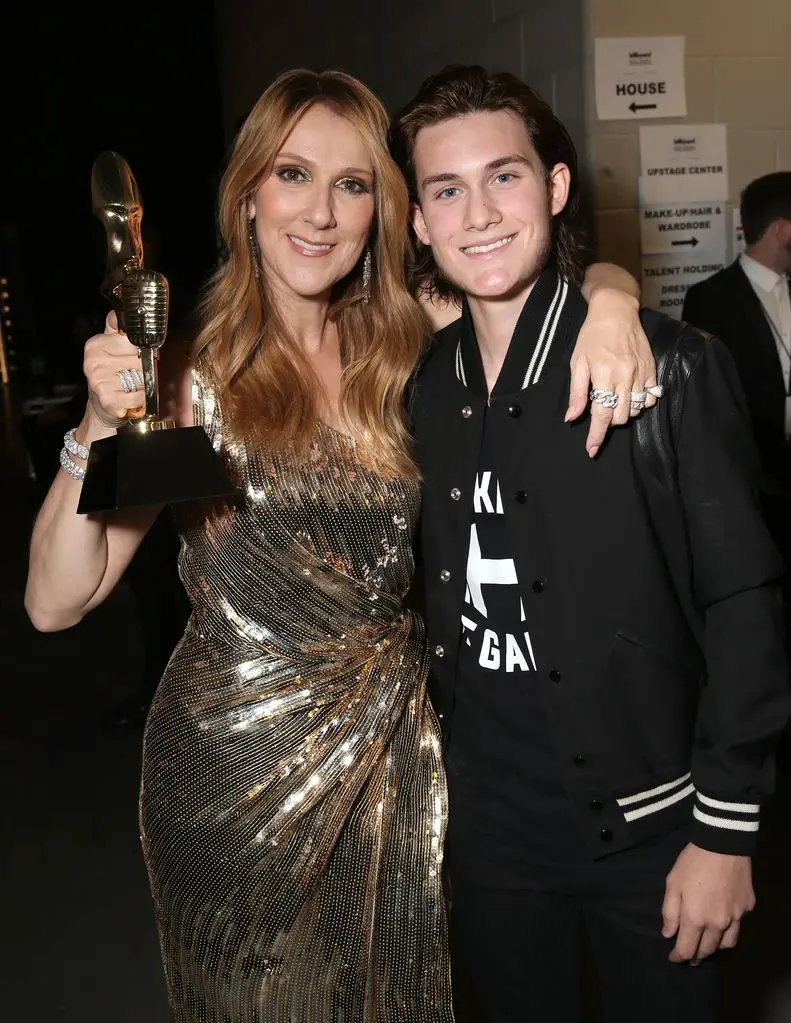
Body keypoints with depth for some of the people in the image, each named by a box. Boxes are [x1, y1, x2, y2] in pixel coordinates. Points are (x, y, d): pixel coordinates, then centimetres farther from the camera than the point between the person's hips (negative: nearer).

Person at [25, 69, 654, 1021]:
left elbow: (558, 271, 6)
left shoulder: (408, 353, -1)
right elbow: (55, 602, -13)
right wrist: (100, 426, -27)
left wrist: (607, 305, -16)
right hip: (238, 760, -3)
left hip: (392, 748, 3)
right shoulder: (196, 375, -10)